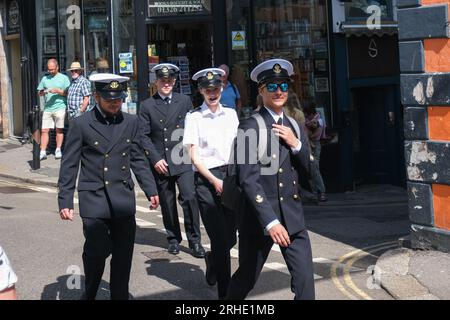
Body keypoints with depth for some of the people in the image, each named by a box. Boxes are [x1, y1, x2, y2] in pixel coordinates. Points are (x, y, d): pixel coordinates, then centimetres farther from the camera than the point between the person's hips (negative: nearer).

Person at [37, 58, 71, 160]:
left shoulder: (64, 78, 3)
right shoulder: (45, 79, 15)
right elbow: (39, 92, 18)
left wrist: (58, 91, -15)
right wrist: (43, 92, -5)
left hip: (60, 107, -3)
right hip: (47, 108, 3)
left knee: (59, 130, 4)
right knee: (44, 130, -2)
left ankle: (58, 150, 13)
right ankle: (43, 152, -1)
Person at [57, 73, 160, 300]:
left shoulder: (131, 122, 8)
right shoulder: (81, 124, -3)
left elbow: (138, 160, 13)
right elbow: (69, 166, -1)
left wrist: (151, 190, 7)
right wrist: (65, 201, -4)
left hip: (124, 199, 4)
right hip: (94, 199, -3)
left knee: (123, 255, 7)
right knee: (97, 250, -8)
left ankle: (120, 296, 21)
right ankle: (89, 294, 17)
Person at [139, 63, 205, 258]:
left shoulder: (184, 101, 7)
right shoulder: (147, 106, 4)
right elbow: (144, 136, 1)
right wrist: (155, 159, -8)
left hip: (182, 160, 0)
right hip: (160, 163, 1)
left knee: (189, 197, -12)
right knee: (167, 203, 9)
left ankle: (195, 240, -1)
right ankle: (173, 239, 24)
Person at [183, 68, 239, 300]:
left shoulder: (231, 114, 10)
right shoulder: (194, 118, -1)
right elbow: (194, 156, -4)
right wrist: (214, 181, -11)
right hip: (206, 179, -4)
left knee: (231, 238, 8)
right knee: (220, 239, -4)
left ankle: (212, 259, 41)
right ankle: (225, 291, 7)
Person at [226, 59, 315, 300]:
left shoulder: (294, 126, 10)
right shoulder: (250, 127, -10)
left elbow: (307, 168, 13)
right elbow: (248, 180, -17)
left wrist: (296, 143, -7)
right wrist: (270, 221, -24)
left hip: (292, 215, 5)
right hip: (260, 215, -5)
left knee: (305, 278, -2)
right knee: (247, 277, 12)